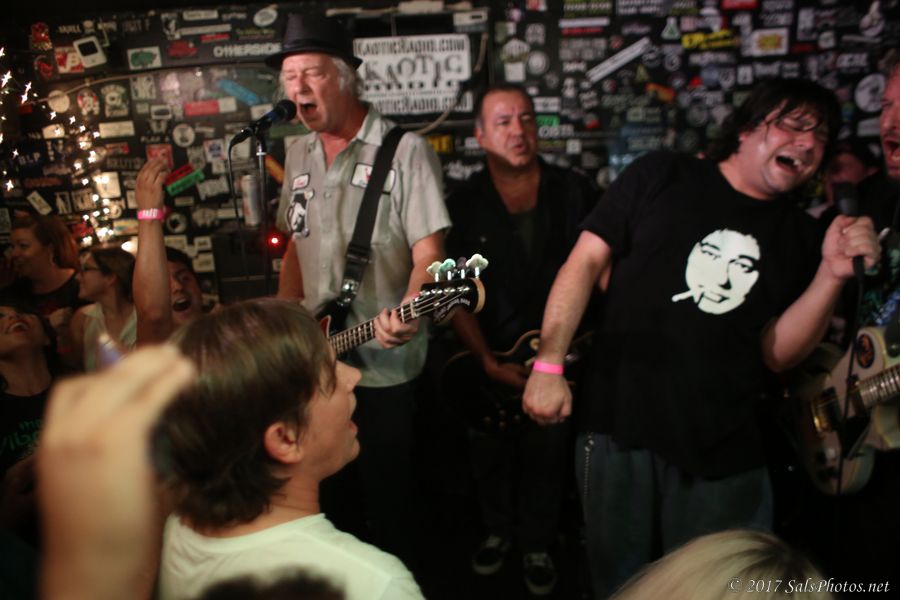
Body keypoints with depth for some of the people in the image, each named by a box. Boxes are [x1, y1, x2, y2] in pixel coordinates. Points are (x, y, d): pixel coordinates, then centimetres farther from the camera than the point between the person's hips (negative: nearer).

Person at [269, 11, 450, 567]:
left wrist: (406, 313, -35)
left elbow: (428, 253, -17)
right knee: (326, 486, 22)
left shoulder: (405, 151, -13)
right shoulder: (299, 156, 8)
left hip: (384, 362, -6)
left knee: (387, 493, 8)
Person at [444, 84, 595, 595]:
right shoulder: (464, 205, -3)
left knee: (546, 456, 9)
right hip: (489, 360, 1)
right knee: (491, 453, 16)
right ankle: (499, 528, 44)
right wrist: (489, 363, -11)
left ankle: (537, 543, 36)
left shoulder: (574, 192, -1)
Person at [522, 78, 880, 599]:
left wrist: (834, 274, -10)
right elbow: (586, 263, -5)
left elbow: (776, 353, 3)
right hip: (620, 430, -2)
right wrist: (549, 364, -12)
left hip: (724, 455, 3)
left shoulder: (803, 236, 8)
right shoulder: (662, 177, -1)